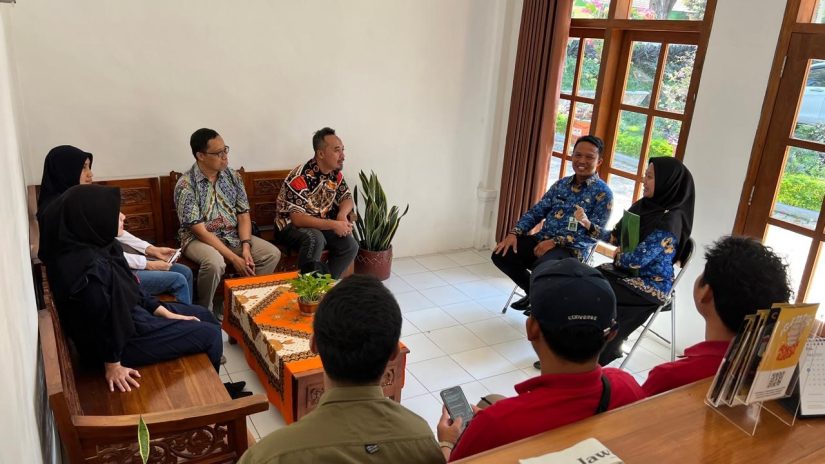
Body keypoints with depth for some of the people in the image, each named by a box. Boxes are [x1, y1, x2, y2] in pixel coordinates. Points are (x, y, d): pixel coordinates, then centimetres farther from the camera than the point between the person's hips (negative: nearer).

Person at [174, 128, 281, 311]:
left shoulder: (233, 176, 0)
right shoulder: (186, 184, -16)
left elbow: (243, 214, 1)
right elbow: (199, 229, -20)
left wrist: (245, 246, -16)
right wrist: (233, 258, -24)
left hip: (233, 235, 5)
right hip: (198, 238, -5)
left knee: (272, 254, -14)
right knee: (215, 262, -37)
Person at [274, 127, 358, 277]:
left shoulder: (336, 173, -2)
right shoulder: (299, 178, -25)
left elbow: (347, 198, 9)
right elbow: (298, 219, -29)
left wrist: (342, 214, -15)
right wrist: (333, 225, -32)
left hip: (320, 225, 7)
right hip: (290, 226, -7)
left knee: (350, 245, -15)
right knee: (314, 239, -37)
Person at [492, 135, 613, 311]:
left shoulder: (603, 193, -5)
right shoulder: (561, 184, 13)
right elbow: (537, 211, 12)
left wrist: (555, 242, -21)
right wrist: (514, 233, -5)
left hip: (571, 250, -6)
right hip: (542, 239, 6)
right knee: (501, 255, -11)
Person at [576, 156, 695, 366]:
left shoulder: (670, 221, -23)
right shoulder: (645, 205, 3)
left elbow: (635, 260, -25)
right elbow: (614, 237, 10)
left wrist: (618, 254, -5)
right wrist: (588, 224, -2)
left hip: (650, 285, -8)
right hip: (627, 273, 8)